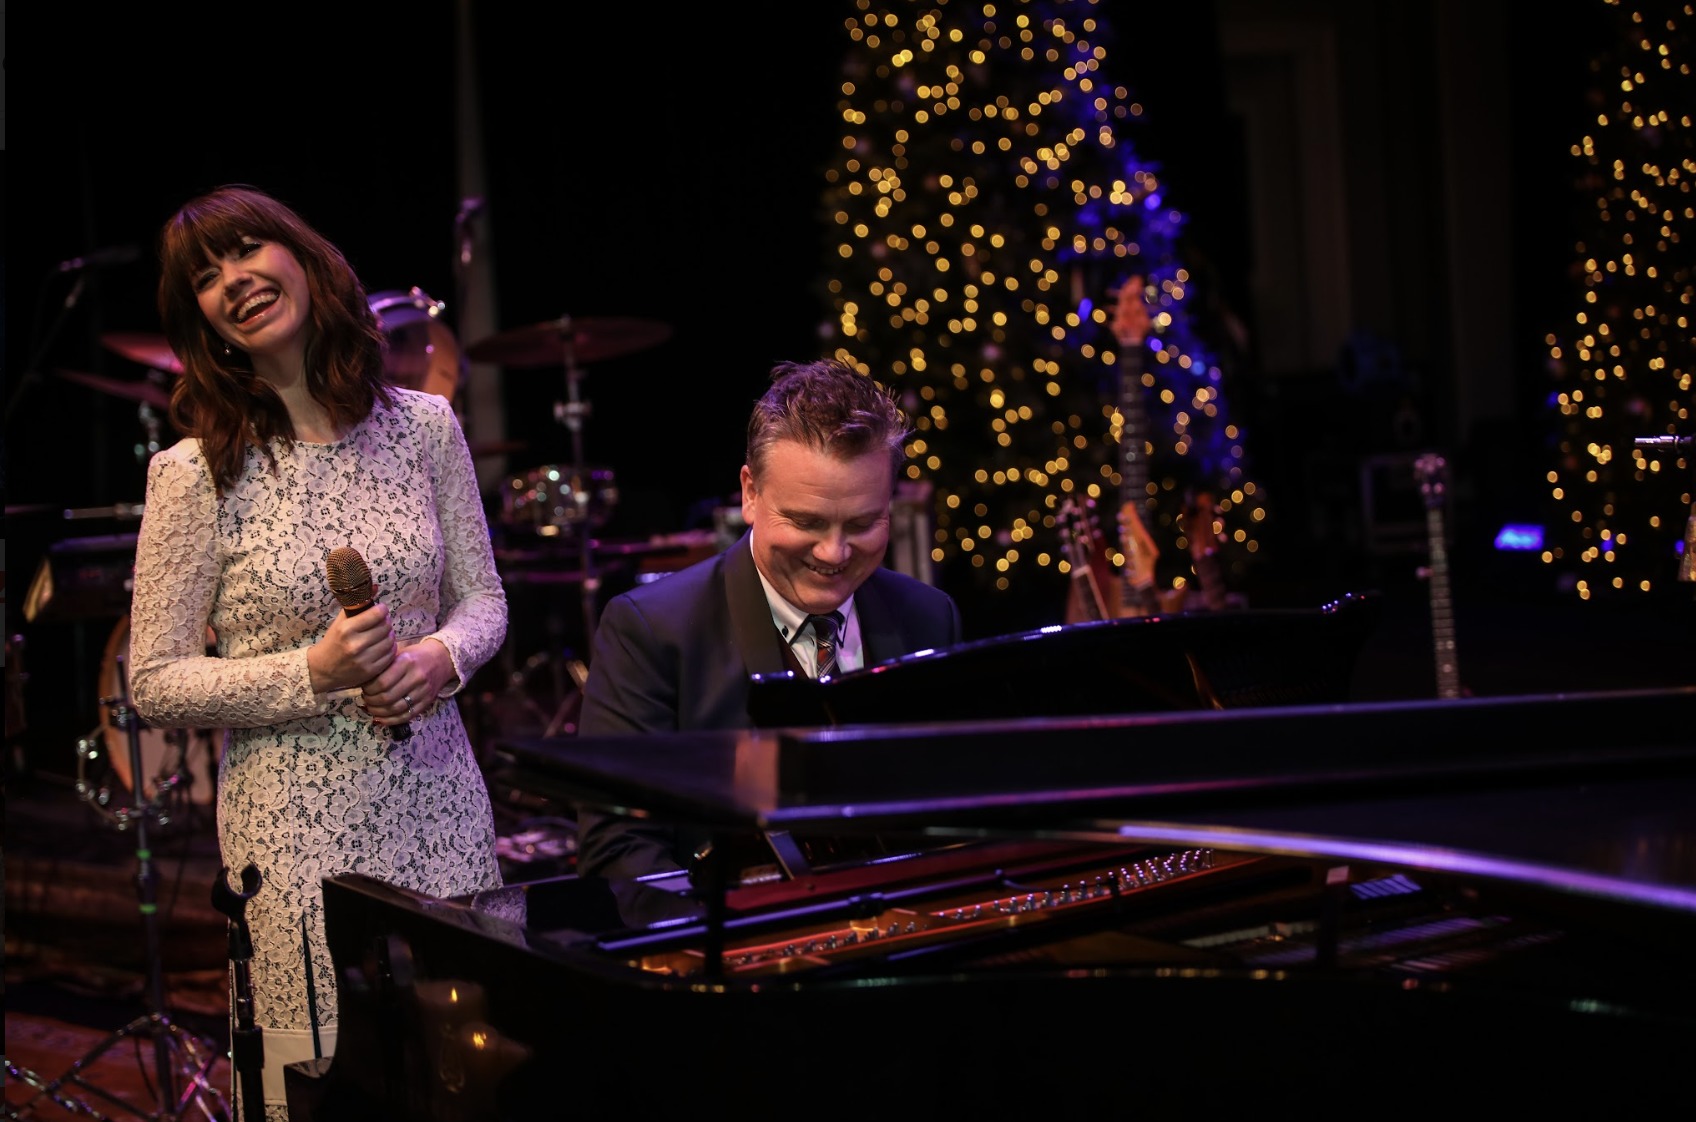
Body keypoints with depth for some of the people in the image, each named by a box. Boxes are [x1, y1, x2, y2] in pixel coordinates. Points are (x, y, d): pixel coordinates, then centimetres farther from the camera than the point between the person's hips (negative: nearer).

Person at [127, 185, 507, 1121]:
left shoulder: (423, 426, 3)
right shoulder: (196, 473, -8)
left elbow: (483, 599, 12)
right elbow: (155, 684, -5)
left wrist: (443, 656, -10)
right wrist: (311, 673, -18)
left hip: (438, 801, 4)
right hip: (298, 825, -3)